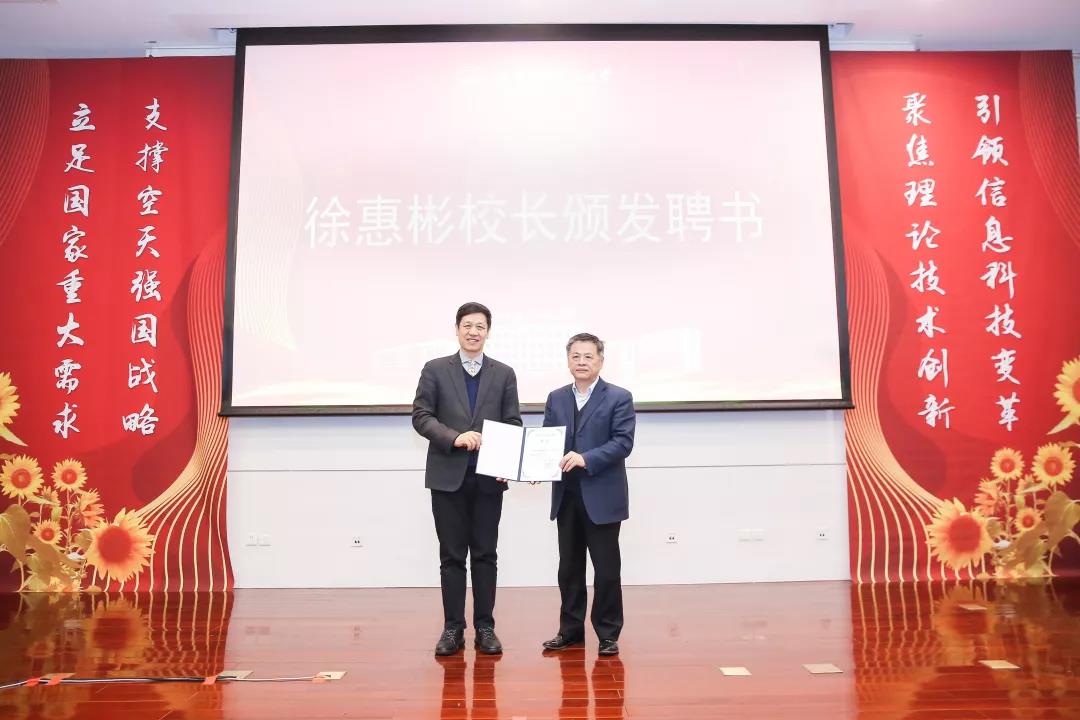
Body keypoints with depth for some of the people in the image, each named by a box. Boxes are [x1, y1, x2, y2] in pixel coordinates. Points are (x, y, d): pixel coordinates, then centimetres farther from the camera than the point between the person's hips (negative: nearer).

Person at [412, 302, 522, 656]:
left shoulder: (504, 374, 7)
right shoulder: (435, 369, 4)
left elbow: (513, 424, 4)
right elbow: (421, 416, -2)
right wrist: (454, 437, -18)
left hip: (488, 477, 1)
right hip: (448, 475, -1)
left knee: (485, 555, 7)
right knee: (452, 556, 6)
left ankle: (485, 627, 17)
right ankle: (453, 628, 16)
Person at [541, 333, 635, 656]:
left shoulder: (619, 397, -3)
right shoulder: (556, 398, 11)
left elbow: (623, 442, -13)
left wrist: (585, 458, -25)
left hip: (602, 497, -4)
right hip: (566, 496, 5)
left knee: (606, 569, 4)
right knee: (569, 567, 13)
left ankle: (608, 633, 18)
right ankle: (570, 630, 25)